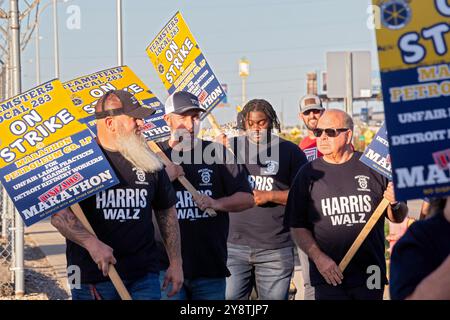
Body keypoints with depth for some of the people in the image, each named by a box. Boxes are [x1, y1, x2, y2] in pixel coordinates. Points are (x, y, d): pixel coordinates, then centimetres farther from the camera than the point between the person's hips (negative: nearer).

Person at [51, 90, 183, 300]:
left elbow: (167, 212, 19)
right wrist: (91, 243, -27)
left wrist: (176, 262, 14)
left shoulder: (148, 160, 11)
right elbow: (59, 215, -11)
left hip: (144, 275, 4)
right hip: (93, 278, -4)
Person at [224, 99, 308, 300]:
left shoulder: (290, 151, 5)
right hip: (234, 245, 1)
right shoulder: (232, 148, 9)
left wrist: (269, 196, -9)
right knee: (229, 298, -3)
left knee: (274, 297, 3)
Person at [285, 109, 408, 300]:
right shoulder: (309, 173, 4)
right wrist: (318, 257, -11)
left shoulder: (373, 168, 5)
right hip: (329, 277, -1)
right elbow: (297, 227, 3)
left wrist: (395, 204, -11)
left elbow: (398, 218, 11)